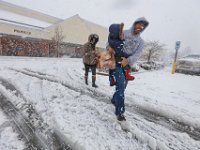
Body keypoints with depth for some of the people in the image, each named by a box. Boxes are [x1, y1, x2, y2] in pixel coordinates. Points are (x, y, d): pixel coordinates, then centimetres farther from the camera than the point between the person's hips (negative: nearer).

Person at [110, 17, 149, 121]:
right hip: (117, 62, -5)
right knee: (121, 85, -19)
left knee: (123, 86, 14)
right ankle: (120, 111, -11)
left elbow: (137, 55, -7)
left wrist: (128, 60, -26)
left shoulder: (141, 42, 9)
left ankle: (114, 100, 40)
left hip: (127, 65, 5)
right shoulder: (122, 33, 2)